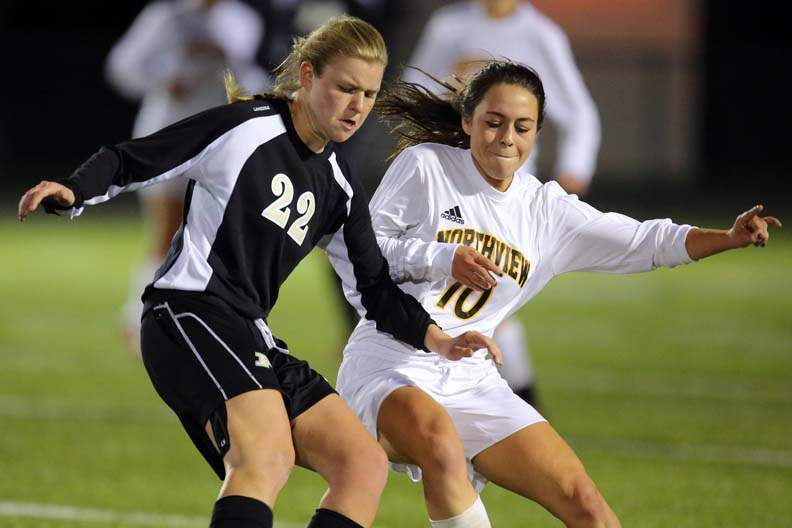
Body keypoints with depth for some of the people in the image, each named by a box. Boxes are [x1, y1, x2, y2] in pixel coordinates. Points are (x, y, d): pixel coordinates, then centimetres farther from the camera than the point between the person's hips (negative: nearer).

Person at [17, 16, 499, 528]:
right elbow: (128, 162, -2)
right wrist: (73, 192, -21)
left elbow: (376, 289, 17)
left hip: (251, 338, 8)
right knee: (270, 455, -31)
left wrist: (436, 339, 0)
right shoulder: (244, 127, -4)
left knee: (365, 465, -1)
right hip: (188, 312, -8)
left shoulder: (339, 188, 16)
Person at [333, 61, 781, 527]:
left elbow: (646, 242, 6)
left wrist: (730, 238, -9)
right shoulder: (424, 165, -2)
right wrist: (442, 259, -18)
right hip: (390, 363, -5)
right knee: (442, 444, -38)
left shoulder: (547, 211, 9)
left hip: (471, 380, 5)